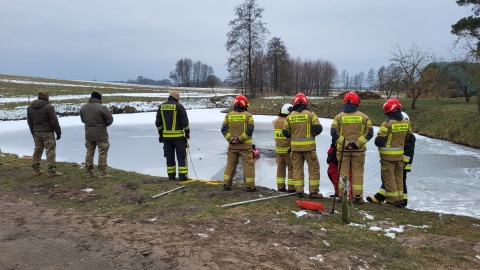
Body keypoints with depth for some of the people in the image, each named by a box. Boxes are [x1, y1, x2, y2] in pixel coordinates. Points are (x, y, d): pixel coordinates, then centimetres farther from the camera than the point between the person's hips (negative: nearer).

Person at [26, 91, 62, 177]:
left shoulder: (30, 107, 9)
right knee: (50, 151, -3)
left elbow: (30, 122, 14)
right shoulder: (49, 107, -13)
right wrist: (58, 133, -4)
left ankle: (36, 170, 19)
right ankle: (52, 171, -3)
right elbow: (54, 122, -13)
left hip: (36, 133, 7)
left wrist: (33, 133, 21)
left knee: (37, 150, 14)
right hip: (47, 133, -7)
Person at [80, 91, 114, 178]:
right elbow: (110, 120, -10)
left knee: (89, 153, 14)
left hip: (88, 135, 6)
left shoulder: (83, 107, 3)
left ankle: (89, 172, 18)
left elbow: (83, 120, 15)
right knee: (102, 153, 2)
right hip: (100, 135, -6)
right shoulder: (102, 108, -16)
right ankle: (102, 173, 2)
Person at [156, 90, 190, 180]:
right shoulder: (179, 106, -7)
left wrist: (160, 134, 17)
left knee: (169, 156, 12)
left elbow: (158, 122, 11)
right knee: (181, 156, 3)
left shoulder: (161, 106, 9)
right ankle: (182, 175, 2)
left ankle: (171, 175, 15)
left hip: (166, 136, 5)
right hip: (178, 135, -4)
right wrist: (187, 133, 0)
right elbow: (184, 121, -9)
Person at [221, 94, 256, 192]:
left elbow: (223, 129, 0)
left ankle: (226, 184, 17)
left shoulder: (229, 115, 6)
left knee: (230, 164, 14)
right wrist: (241, 138, -14)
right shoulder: (248, 115, -5)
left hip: (232, 145, 4)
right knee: (248, 165, 4)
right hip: (245, 145, -4)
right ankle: (249, 186, 5)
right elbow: (250, 130, -15)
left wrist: (230, 138, -6)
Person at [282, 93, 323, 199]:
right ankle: (313, 191, 8)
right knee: (314, 168, 7)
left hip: (295, 146, 3)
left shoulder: (290, 116, 2)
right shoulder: (310, 114, -6)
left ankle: (299, 191, 14)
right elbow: (318, 128, -10)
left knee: (297, 168, 12)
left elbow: (285, 132, 4)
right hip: (308, 146, -3)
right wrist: (313, 134, 10)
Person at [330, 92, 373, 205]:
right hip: (358, 150, 0)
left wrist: (344, 143, -8)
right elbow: (369, 132, -3)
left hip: (342, 149, 0)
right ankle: (358, 197, 10)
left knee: (343, 172, 8)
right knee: (358, 173, 8)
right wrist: (358, 143, -8)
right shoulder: (363, 116, 2)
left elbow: (334, 132, -9)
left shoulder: (339, 116, -1)